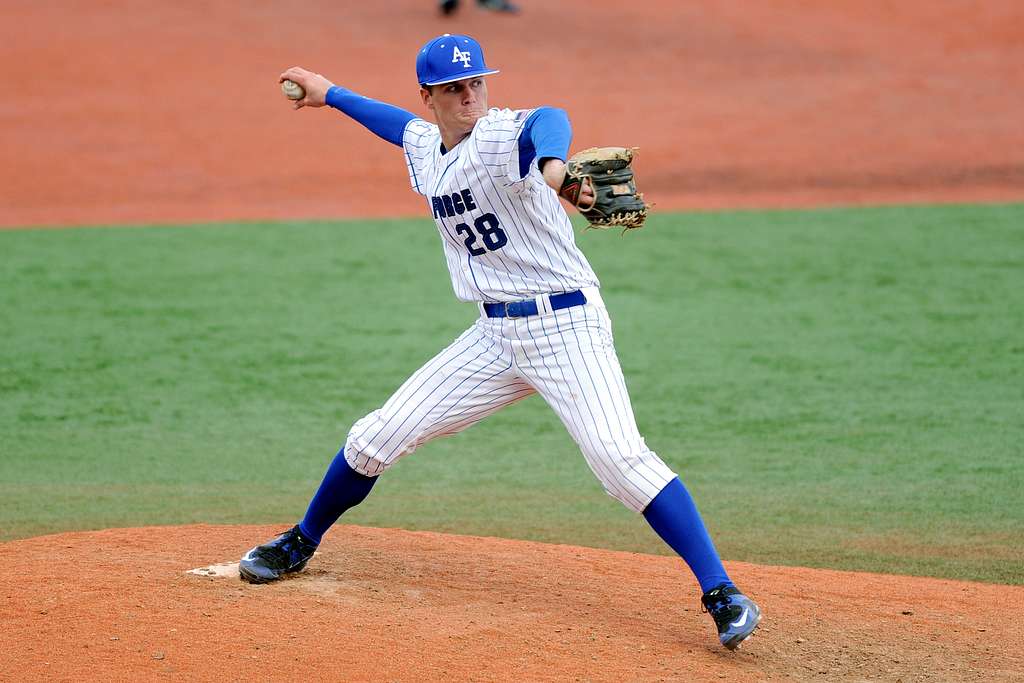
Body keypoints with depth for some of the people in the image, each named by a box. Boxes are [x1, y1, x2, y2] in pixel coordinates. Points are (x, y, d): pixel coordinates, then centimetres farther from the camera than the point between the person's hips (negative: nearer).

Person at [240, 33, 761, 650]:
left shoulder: (502, 136, -15)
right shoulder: (423, 149, 9)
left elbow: (548, 120, -40)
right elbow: (400, 122, 34)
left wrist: (550, 164, -63)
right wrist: (330, 94, 45)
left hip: (567, 326, -7)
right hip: (494, 335, 7)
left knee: (619, 456, -24)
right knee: (377, 437, 8)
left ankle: (723, 595, -22)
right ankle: (301, 545, 31)